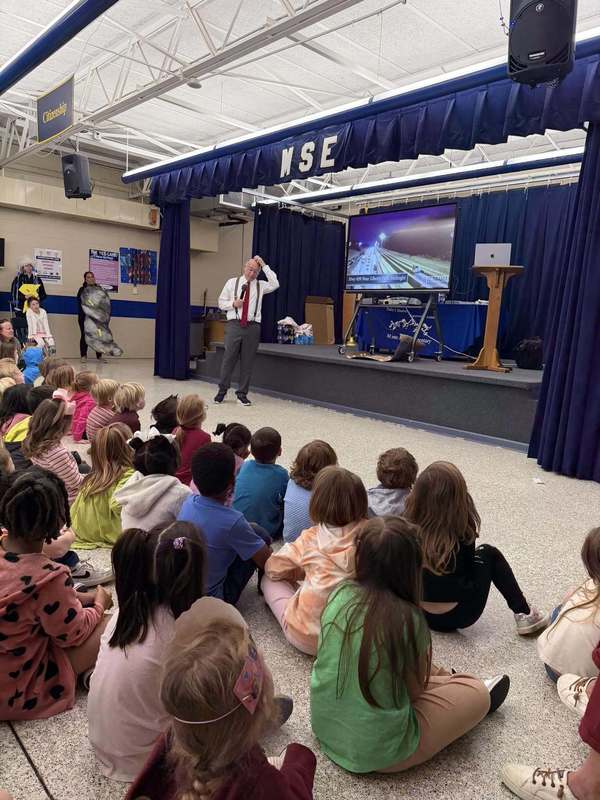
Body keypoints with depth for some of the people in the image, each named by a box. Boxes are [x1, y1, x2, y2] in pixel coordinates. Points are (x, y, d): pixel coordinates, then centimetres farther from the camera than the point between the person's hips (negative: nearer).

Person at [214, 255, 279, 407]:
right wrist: (233, 304, -9)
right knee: (229, 358, -1)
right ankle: (222, 391, 13)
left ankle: (242, 394, 13)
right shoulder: (232, 282, 11)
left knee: (247, 361, 3)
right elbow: (221, 302, 12)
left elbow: (275, 285, -7)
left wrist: (264, 265, -4)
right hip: (234, 325, -1)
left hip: (252, 326, 1)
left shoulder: (260, 286, 11)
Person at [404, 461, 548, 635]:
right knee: (489, 554, 17)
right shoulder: (461, 534, -22)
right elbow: (469, 566, 0)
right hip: (457, 616, -3)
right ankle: (524, 614, 25)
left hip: (418, 613, 3)